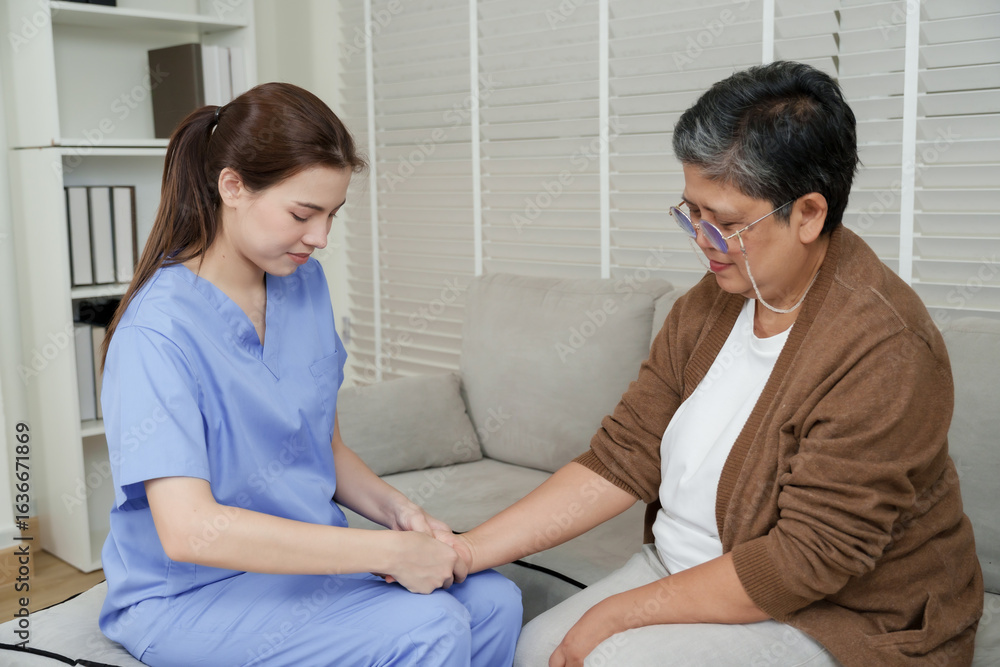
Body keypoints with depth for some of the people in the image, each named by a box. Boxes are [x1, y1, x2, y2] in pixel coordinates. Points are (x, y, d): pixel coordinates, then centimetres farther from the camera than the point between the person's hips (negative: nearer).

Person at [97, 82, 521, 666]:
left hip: (308, 553, 7)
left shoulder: (306, 283, 2)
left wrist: (394, 508, -9)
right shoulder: (159, 330, -22)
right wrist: (387, 552, -29)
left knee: (494, 600, -10)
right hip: (190, 595, -6)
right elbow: (188, 530, -30)